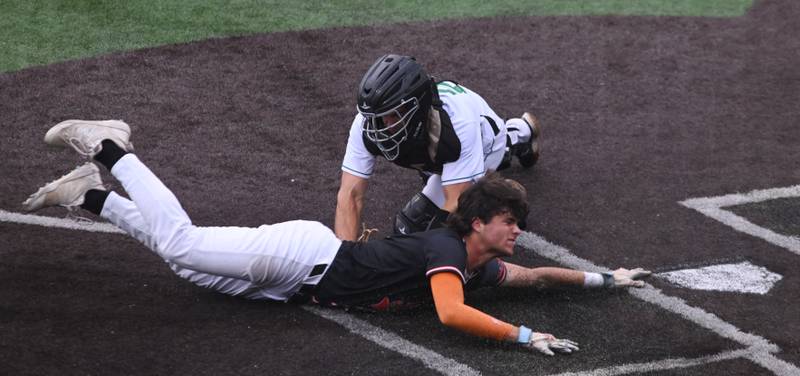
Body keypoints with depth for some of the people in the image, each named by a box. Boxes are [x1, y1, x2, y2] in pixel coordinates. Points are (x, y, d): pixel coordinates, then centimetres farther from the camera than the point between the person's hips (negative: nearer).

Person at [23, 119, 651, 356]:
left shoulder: (480, 265, 6)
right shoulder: (447, 250, -21)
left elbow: (532, 275, 21)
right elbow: (451, 314, -38)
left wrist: (603, 277, 16)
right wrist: (524, 336, -39)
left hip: (297, 280, 8)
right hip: (304, 253, -8)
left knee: (185, 257, 15)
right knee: (178, 241, -6)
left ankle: (93, 196, 22)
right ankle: (110, 151, 7)